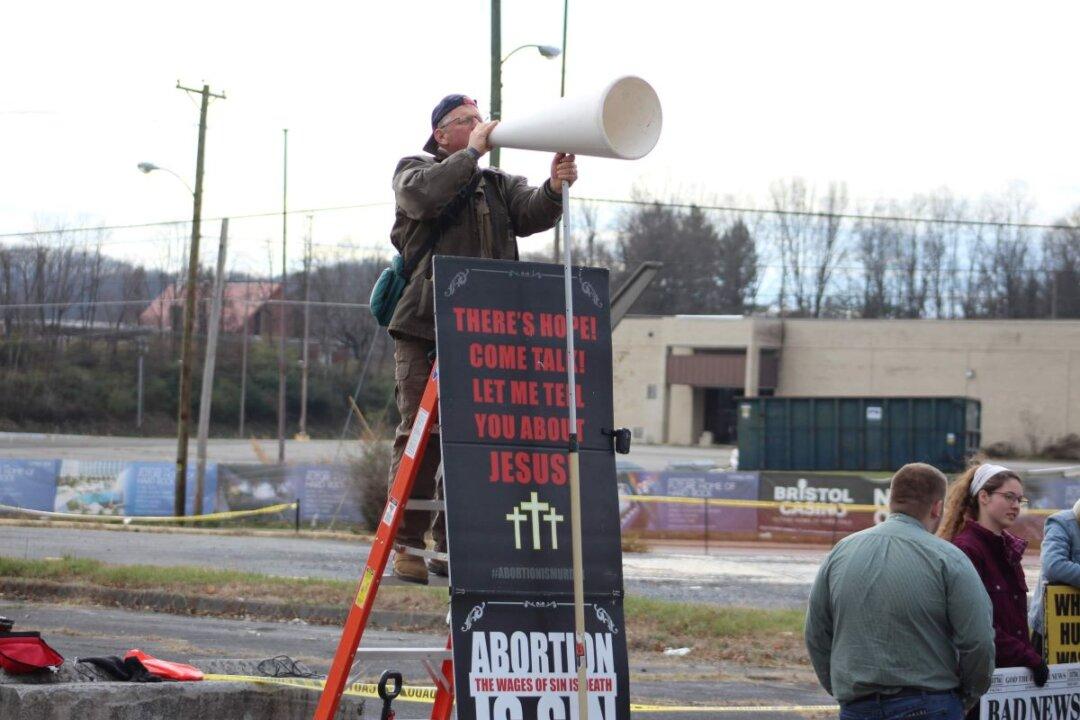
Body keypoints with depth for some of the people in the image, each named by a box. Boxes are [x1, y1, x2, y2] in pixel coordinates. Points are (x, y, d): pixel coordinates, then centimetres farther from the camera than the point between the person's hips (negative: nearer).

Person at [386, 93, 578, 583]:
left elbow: (532, 214, 2)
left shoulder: (499, 185, 22)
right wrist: (472, 152, -8)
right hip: (425, 324, -4)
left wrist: (555, 187, -20)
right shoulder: (414, 171, 12)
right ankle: (406, 545, -1)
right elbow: (423, 195, -13)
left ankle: (451, 546, 7)